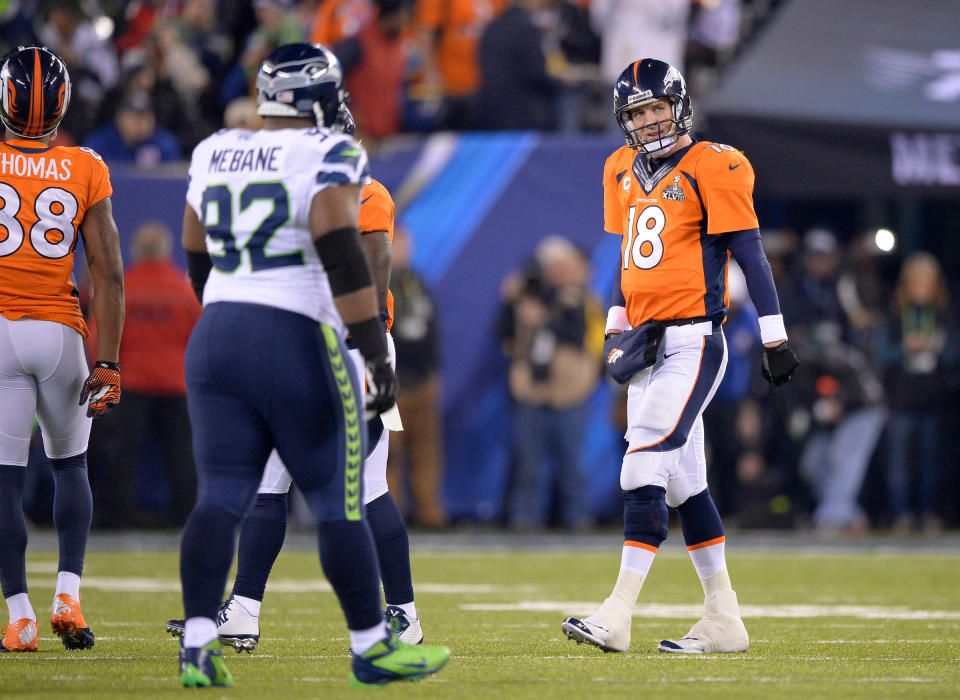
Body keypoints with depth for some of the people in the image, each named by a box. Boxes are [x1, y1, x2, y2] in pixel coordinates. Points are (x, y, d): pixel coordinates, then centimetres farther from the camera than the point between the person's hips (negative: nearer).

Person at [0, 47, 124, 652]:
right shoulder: (86, 172, -2)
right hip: (59, 331, 1)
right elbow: (109, 273, -5)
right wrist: (108, 363, -2)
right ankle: (69, 596, 7)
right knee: (70, 464, 20)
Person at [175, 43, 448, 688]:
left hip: (215, 339, 6)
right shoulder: (328, 154, -8)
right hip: (300, 345, -6)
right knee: (339, 505, 3)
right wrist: (376, 350, -20)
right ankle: (372, 648, 11)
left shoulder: (215, 155, 12)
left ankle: (198, 643, -6)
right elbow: (341, 252, -19)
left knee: (221, 497, 4)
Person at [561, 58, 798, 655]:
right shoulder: (623, 172, 14)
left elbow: (749, 250, -9)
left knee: (647, 464, -16)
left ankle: (617, 615, -19)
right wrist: (616, 328, 18)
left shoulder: (711, 168, -7)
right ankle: (723, 621, 15)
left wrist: (774, 335, -11)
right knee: (683, 481, 9)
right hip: (647, 342, 8)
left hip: (693, 341, -8)